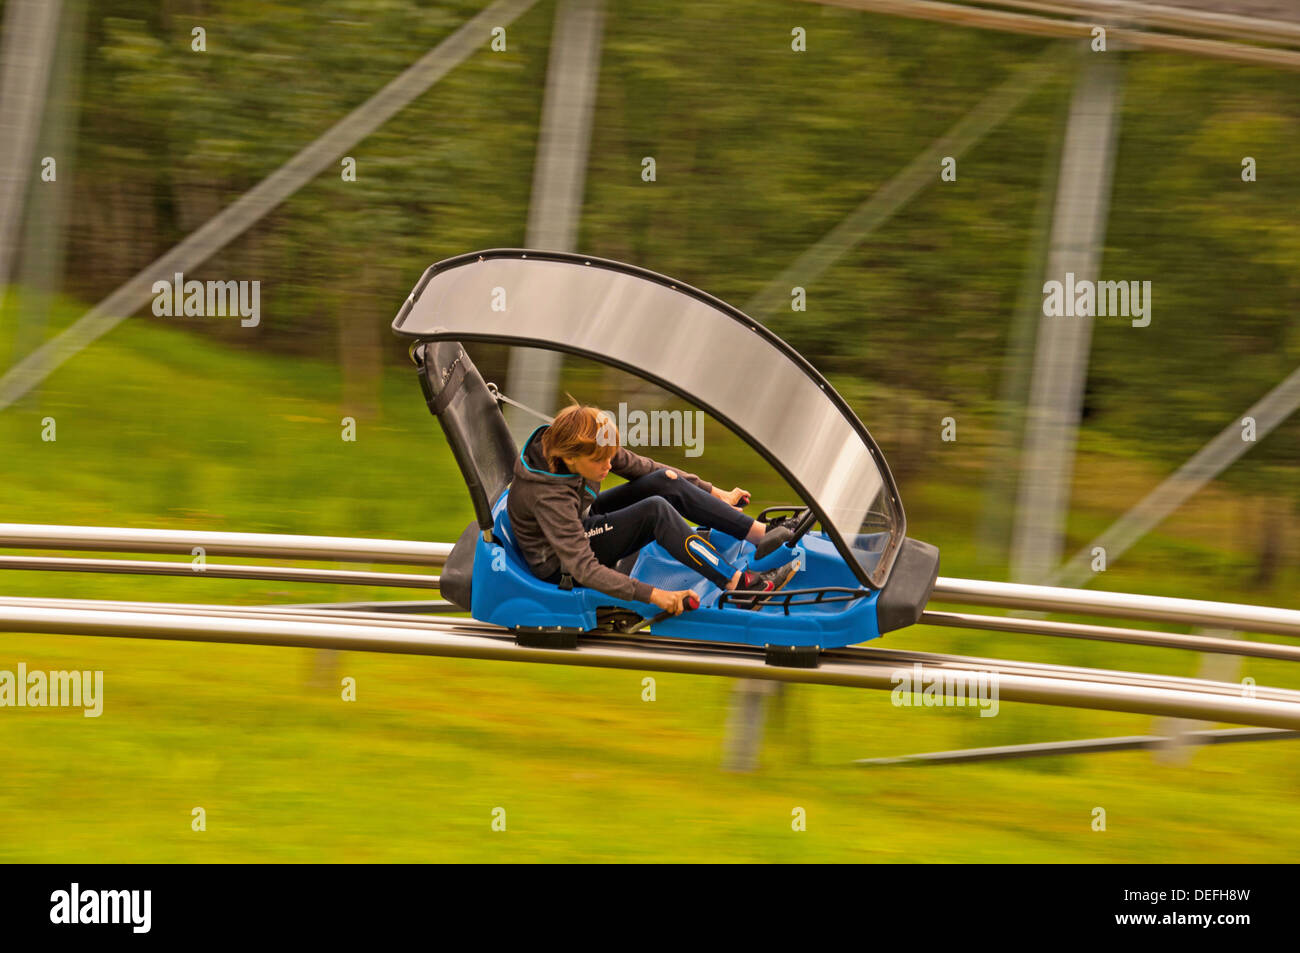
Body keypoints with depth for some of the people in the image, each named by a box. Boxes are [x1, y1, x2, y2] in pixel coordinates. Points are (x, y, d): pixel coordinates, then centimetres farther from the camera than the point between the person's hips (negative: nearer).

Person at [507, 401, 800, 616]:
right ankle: (741, 585, -27)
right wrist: (653, 595, -43)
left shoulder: (591, 448, -15)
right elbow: (583, 568, -38)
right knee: (656, 510, -27)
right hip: (560, 567, -8)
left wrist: (714, 493, 3)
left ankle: (761, 532, -10)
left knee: (664, 481, -12)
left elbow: (641, 468, 0)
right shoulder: (547, 497, -36)